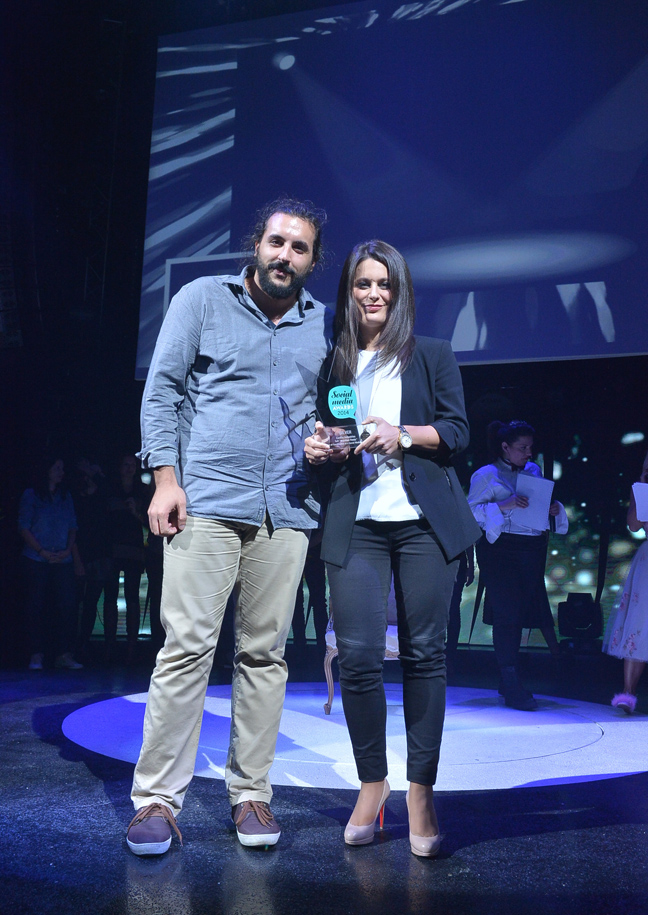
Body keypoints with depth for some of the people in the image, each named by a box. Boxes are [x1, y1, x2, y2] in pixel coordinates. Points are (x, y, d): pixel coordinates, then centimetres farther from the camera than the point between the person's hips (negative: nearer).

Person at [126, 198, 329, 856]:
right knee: (188, 645, -7)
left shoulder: (323, 325, 15)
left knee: (265, 653, 4)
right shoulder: (204, 299, 8)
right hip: (206, 499, -3)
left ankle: (250, 792, 14)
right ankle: (157, 797, 2)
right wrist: (165, 478, -6)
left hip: (286, 508, 3)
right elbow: (161, 389, 3)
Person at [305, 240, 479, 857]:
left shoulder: (433, 356, 11)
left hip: (424, 521, -1)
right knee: (357, 654, -7)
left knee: (423, 653, 0)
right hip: (356, 523, 1)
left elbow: (458, 431, 4)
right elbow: (319, 439, 19)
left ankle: (420, 792, 12)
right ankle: (371, 782, 12)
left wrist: (403, 436, -12)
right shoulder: (331, 363, 15)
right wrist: (318, 448, -3)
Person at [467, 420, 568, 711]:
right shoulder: (487, 475, -2)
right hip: (501, 549, -6)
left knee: (521, 612, 8)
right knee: (507, 613, -8)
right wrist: (504, 505, -21)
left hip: (533, 550, 6)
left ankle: (509, 683, 21)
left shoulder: (533, 471, 17)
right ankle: (511, 688, -6)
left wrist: (554, 509, 2)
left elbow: (541, 505, 24)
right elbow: (470, 511, -10)